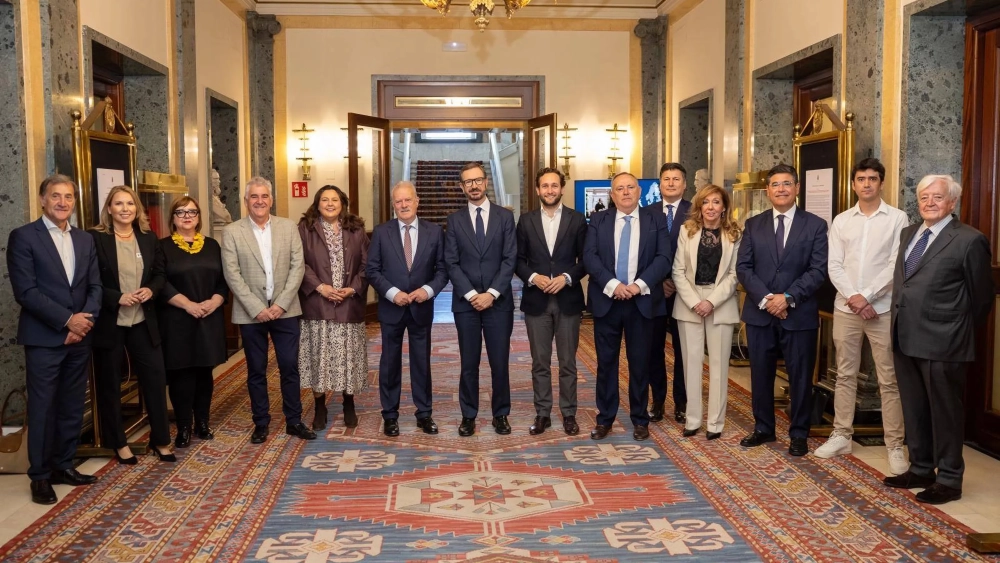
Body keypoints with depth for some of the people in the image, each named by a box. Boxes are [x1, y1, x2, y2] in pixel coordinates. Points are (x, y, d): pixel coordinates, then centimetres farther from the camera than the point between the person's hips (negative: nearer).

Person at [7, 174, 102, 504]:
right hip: (44, 338, -5)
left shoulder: (85, 240, 12)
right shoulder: (23, 237, -5)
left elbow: (95, 286, 8)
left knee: (73, 407, 11)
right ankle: (40, 476, 15)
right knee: (43, 408, 3)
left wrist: (85, 320, -9)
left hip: (80, 338, 5)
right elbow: (25, 291, -13)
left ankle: (64, 465, 24)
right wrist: (67, 320, -17)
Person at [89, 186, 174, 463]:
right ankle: (118, 443, 23)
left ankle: (160, 440, 18)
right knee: (110, 383, 8)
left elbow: (160, 273, 11)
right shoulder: (95, 238, -8)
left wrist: (151, 290, -8)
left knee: (155, 377, 4)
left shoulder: (149, 238, 6)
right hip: (109, 323, -3)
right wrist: (117, 298, -19)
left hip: (143, 321, 4)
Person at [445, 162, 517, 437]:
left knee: (500, 362, 5)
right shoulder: (455, 220, 6)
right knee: (469, 363, 6)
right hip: (465, 302, 1)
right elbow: (452, 263, 0)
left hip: (498, 301, 0)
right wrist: (471, 294, -11)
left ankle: (501, 414, 18)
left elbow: (510, 259, -2)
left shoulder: (505, 216, 4)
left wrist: (492, 293, -12)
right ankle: (468, 415, 18)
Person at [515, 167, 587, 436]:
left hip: (568, 300, -1)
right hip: (536, 301, 1)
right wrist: (533, 277, -12)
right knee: (540, 362, 7)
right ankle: (542, 413, 16)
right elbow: (518, 259, 6)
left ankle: (569, 414, 16)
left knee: (568, 362, 6)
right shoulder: (526, 220, 6)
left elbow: (585, 259, 2)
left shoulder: (577, 219, 2)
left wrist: (567, 278, -13)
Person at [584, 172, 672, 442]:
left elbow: (664, 257, -3)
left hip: (642, 300, 0)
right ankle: (604, 418, 17)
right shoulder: (598, 220, 7)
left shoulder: (656, 219, 5)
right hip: (606, 300, 1)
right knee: (606, 361, 6)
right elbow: (589, 256, -4)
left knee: (640, 362, 6)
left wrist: (640, 284, -15)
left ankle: (640, 419, 18)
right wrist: (612, 284, -17)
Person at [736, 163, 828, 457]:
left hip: (800, 314, -2)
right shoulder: (753, 224, 8)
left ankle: (799, 434, 19)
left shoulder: (815, 225, 1)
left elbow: (818, 270, -7)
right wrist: (765, 298, -13)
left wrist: (788, 297, -17)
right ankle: (763, 428, 25)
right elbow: (743, 267, 1)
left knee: (800, 377, 6)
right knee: (760, 374, 10)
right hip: (759, 312, 2)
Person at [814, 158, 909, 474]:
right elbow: (834, 266, 2)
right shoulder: (841, 221, 8)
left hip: (883, 309, -3)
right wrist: (853, 298, -11)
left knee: (889, 380, 1)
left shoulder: (897, 218, -2)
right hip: (845, 308, 3)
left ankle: (895, 446, 9)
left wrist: (866, 296, -15)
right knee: (845, 375, 11)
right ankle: (841, 436, 21)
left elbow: (896, 266, -9)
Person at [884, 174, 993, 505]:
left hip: (942, 342, -7)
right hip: (905, 339, 7)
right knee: (914, 410, 17)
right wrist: (900, 326, 13)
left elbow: (981, 296, -3)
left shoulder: (969, 240, -10)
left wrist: (961, 330, 6)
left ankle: (949, 480, 18)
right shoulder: (908, 233, 12)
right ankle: (921, 470, 31)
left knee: (945, 412, 5)